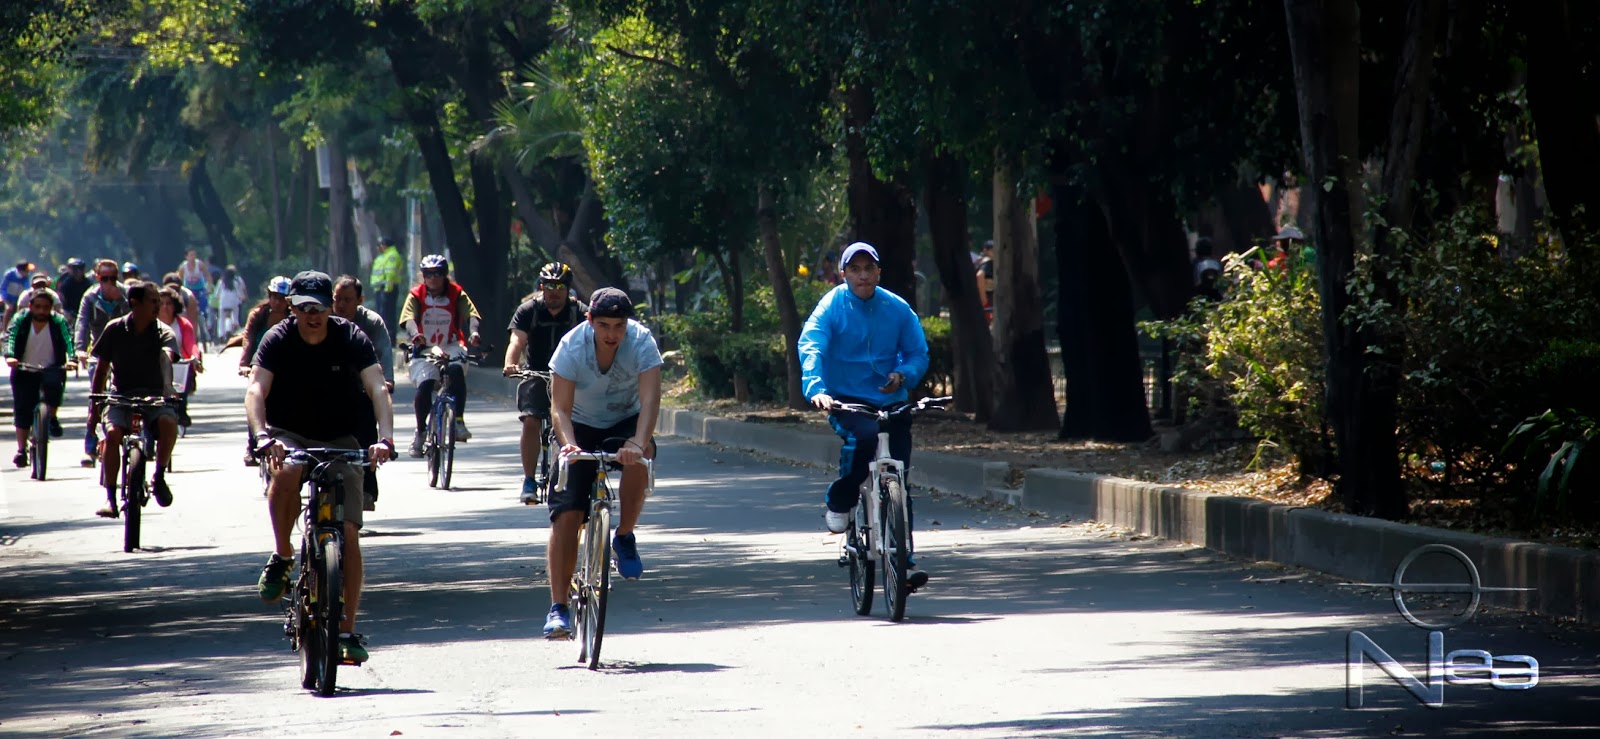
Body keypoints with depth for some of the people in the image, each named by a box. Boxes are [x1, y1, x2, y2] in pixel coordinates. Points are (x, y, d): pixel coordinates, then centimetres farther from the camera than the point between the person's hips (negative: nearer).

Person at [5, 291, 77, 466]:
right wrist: (9, 356, -34)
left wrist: (71, 359, -35)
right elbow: (11, 338, -15)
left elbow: (68, 340, -17)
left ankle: (52, 417, -10)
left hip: (51, 368, -1)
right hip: (25, 372, 1)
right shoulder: (20, 320, -2)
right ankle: (21, 449, 3)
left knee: (54, 383, -34)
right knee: (22, 411, -6)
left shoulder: (58, 322, -4)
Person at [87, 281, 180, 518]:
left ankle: (159, 477, -12)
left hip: (154, 396, 0)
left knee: (168, 422, -33)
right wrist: (95, 407, 4)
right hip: (122, 395, 0)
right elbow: (101, 369, 8)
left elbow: (168, 355, -23)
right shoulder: (115, 329, 1)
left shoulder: (163, 333, -1)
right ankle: (110, 496, -21)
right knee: (112, 433, -30)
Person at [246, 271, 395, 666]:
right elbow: (256, 389, -25)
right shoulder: (278, 340, -13)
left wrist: (385, 438, -40)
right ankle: (282, 557, -16)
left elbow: (377, 388, -23)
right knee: (287, 471, -37)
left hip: (338, 441, 1)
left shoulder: (351, 339, -12)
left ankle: (347, 629, -1)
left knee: (349, 533, -10)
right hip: (289, 436, -1)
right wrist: (262, 435, -44)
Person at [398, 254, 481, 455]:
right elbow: (409, 318, -18)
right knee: (424, 385, -23)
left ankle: (459, 421, -30)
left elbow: (471, 314, -14)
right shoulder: (416, 295, -2)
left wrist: (473, 332, -37)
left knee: (457, 370, -34)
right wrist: (415, 334, -42)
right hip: (425, 349, 0)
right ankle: (420, 432, -1)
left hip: (451, 347, 0)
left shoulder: (456, 294, 0)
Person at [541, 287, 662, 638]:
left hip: (625, 422, 0)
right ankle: (558, 607, -11)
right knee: (566, 514, -14)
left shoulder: (641, 341, -23)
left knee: (639, 458, -36)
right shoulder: (572, 346, -23)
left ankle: (625, 537, -11)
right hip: (581, 427, 0)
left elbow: (649, 398, -34)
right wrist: (568, 444, -46)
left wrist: (638, 442, -51)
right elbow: (560, 408, -26)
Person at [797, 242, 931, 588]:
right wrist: (816, 388, -35)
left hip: (890, 401, 3)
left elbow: (918, 353, 7)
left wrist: (903, 374, -16)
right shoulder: (832, 306, -5)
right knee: (865, 436, -36)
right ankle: (839, 502, -12)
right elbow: (810, 347, -17)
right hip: (846, 399, -3)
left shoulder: (897, 309, 4)